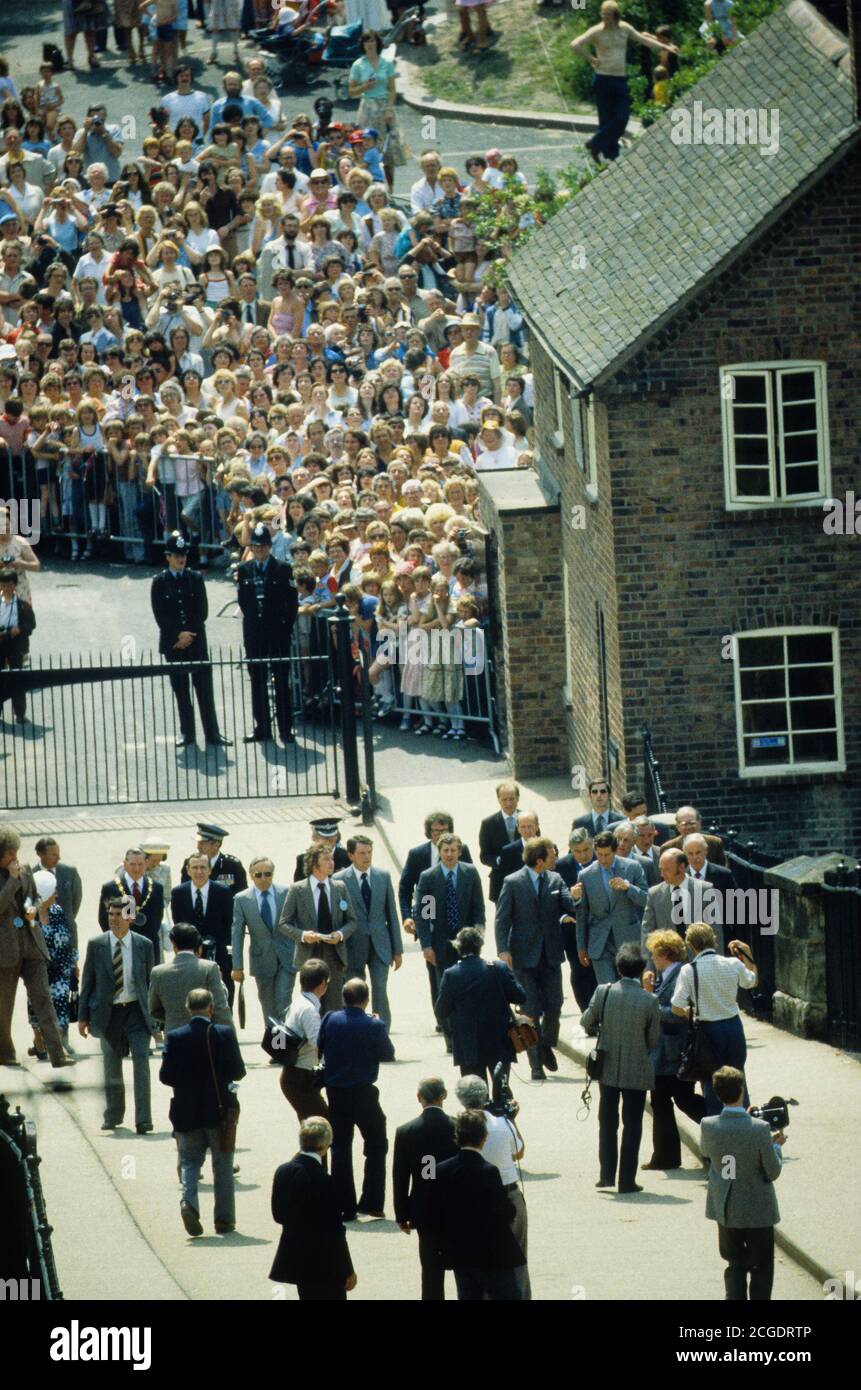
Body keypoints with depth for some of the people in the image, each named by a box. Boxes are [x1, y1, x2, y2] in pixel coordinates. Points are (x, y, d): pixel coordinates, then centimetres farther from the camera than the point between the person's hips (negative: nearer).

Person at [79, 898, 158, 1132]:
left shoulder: (144, 945, 0)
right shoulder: (96, 945, 0)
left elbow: (150, 981, 7)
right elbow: (87, 981, 4)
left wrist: (154, 1015, 8)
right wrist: (83, 1016, 2)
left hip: (136, 1011, -1)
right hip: (108, 1013, 1)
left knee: (141, 1063, -10)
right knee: (111, 1067, 11)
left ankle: (143, 1120, -9)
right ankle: (113, 1116, 27)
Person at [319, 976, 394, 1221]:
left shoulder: (330, 1020, -7)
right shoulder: (374, 1026, -15)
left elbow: (319, 1047, 4)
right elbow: (388, 1055, -4)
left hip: (335, 1093, 3)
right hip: (363, 1093, -3)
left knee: (340, 1148, 11)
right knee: (376, 1146, 13)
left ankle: (345, 1207, 10)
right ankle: (371, 1203, 5)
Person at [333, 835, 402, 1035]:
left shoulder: (383, 876, 5)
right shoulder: (339, 880, -4)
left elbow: (392, 913, 9)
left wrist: (397, 950, 8)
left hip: (380, 946, 1)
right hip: (354, 948, -1)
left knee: (380, 992, -8)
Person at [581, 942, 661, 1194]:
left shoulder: (603, 992, -11)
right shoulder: (650, 1001, -14)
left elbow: (586, 1022, 2)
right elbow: (653, 1040, -6)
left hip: (608, 1069, 2)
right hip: (637, 1070, -2)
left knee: (608, 1122, 17)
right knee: (632, 1126, 8)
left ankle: (607, 1174, 15)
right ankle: (627, 1180, 8)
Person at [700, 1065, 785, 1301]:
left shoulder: (708, 1126, -14)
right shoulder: (759, 1129, -23)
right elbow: (773, 1172, -14)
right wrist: (776, 1146, 4)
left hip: (725, 1210, 4)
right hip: (757, 1211, -4)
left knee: (735, 1265, 17)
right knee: (761, 1269, 9)